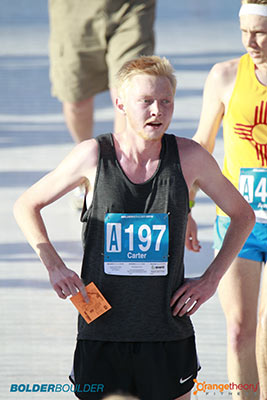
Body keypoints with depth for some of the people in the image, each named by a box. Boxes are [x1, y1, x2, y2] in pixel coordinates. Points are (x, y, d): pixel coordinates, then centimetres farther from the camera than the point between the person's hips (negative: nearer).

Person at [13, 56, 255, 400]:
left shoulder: (188, 157, -3)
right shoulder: (93, 155, -5)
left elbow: (243, 216, 12)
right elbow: (26, 206, 8)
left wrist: (211, 279, 2)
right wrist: (53, 265, -5)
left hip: (168, 334, 1)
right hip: (101, 332, -1)